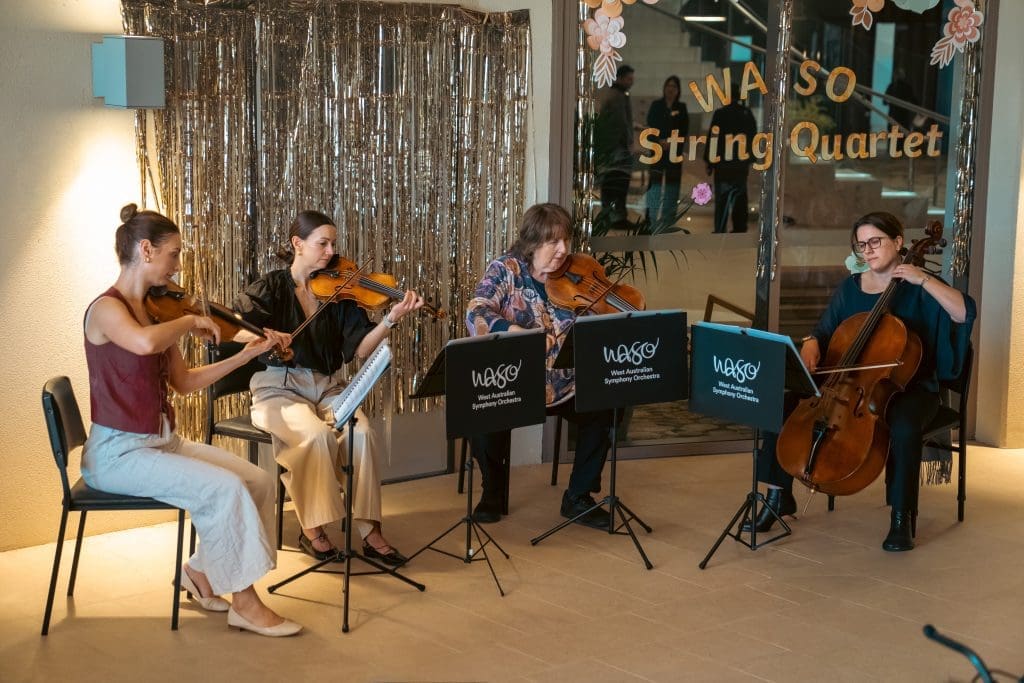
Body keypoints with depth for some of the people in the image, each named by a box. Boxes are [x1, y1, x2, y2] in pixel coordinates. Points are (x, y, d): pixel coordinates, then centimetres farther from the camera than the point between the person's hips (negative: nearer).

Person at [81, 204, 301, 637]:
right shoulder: (107, 309, -16)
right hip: (118, 454, -9)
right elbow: (146, 343, -40)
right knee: (225, 488, -23)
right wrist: (190, 321, -21)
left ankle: (202, 570, 13)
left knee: (259, 481, -2)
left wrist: (247, 354, 7)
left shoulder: (155, 310, 10)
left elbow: (184, 382, 14)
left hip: (161, 443, 9)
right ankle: (243, 601, -9)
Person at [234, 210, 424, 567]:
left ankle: (369, 531, -19)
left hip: (328, 387, 3)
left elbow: (359, 348, -4)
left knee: (362, 432, -27)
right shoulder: (271, 287, -2)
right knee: (318, 435, -33)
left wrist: (391, 319, -19)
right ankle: (311, 529, -14)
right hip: (279, 388, -3)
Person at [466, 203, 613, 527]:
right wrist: (509, 330, -40)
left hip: (563, 383, 3)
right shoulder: (505, 270, -6)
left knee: (603, 411, -20)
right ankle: (493, 491, 1)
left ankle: (578, 496, 0)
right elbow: (476, 313, -22)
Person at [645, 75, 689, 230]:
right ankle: (653, 220, -3)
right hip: (657, 150, -1)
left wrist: (671, 142, -11)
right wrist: (659, 141, -14)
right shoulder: (656, 106, 7)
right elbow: (650, 126, 1)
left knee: (671, 186, 0)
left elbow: (683, 131, 3)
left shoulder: (681, 108, 8)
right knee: (656, 184, -6)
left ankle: (668, 222, 4)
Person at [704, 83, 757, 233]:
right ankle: (740, 228, 16)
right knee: (740, 197, 13)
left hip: (724, 164, -5)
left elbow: (713, 137, -9)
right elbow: (753, 137, 13)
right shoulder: (748, 114, 7)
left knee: (722, 198, -6)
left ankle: (719, 230, -10)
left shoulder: (720, 113, -9)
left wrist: (709, 161, -4)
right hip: (742, 164, 5)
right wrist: (749, 159, 21)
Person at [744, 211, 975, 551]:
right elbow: (824, 332, 11)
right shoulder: (850, 288, 8)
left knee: (904, 427, -39)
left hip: (908, 388, -4)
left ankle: (901, 516, -20)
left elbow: (965, 313, -19)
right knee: (784, 406, -15)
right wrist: (811, 347, -12)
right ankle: (779, 496, -2)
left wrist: (925, 280, -24)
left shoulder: (919, 289, -5)